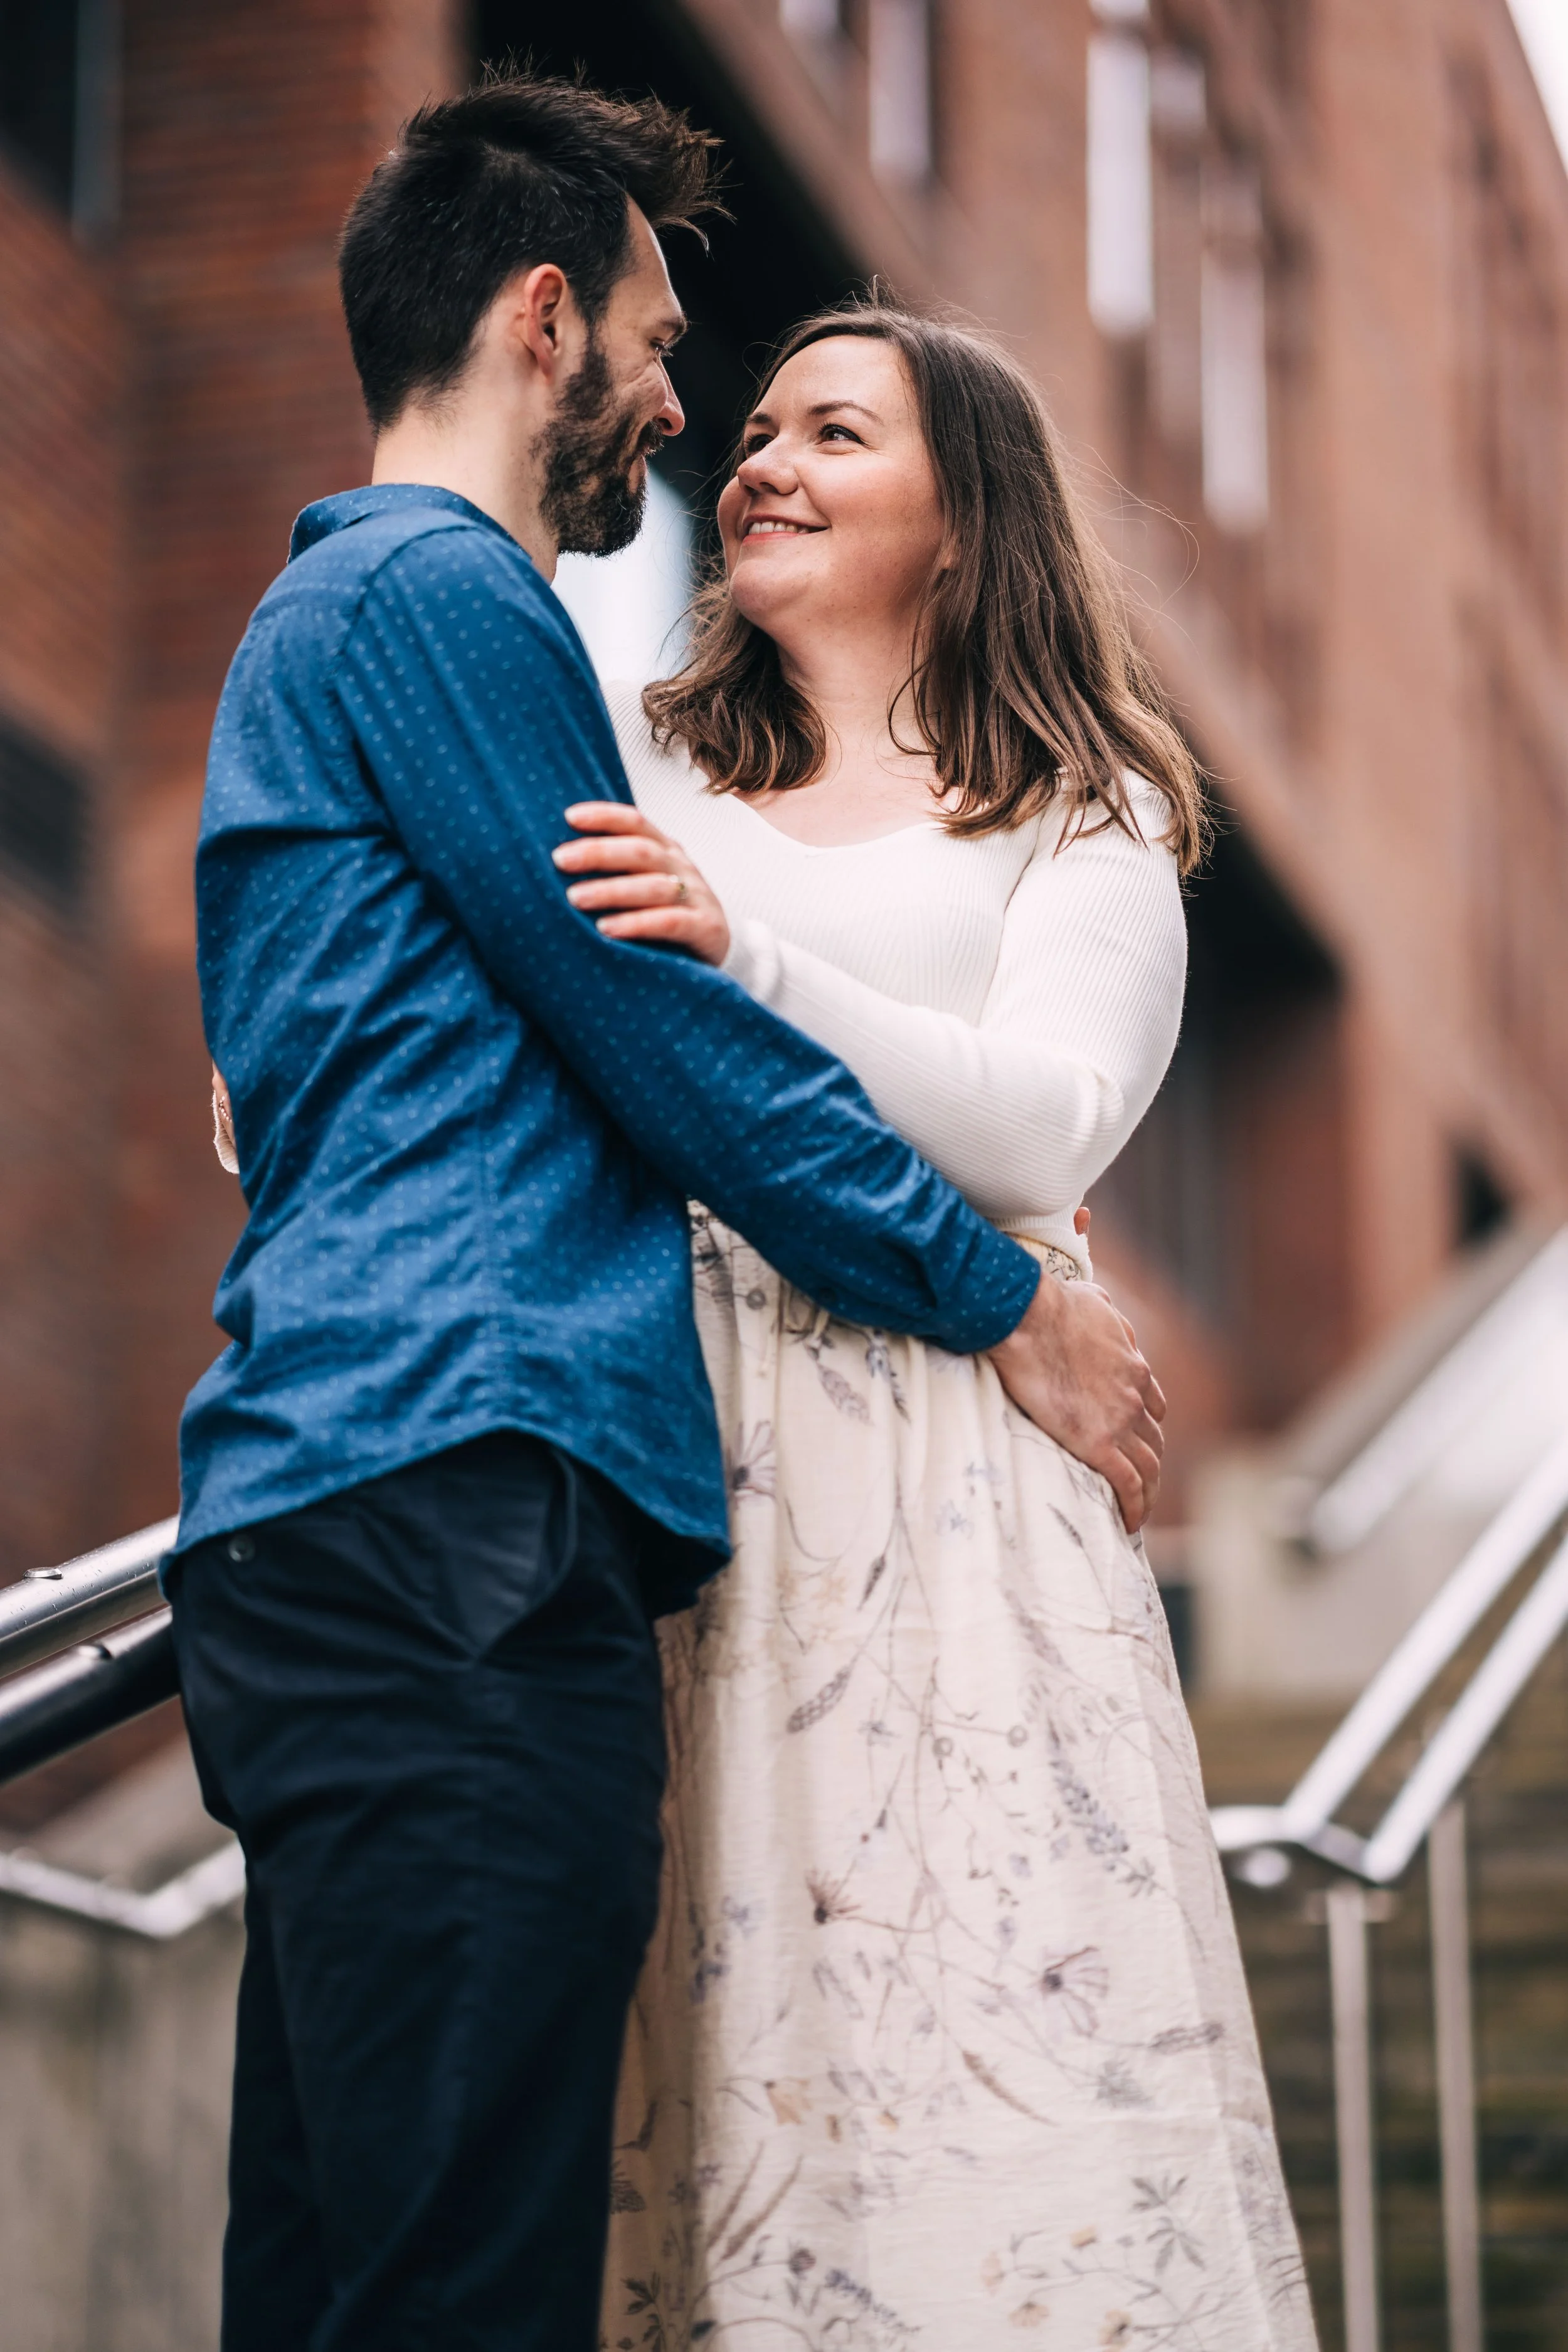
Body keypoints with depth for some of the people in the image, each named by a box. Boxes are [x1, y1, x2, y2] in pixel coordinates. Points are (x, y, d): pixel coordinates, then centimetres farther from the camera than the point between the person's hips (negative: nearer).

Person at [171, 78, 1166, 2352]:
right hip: (455, 1499, -11)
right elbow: (665, 1031, -7)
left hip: (323, 1541, 11)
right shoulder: (441, 591, -4)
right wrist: (1011, 1301, 4)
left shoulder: (324, 610, 29)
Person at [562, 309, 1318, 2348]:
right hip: (669, 1454, 2)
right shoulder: (633, 751, 17)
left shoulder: (1084, 819, 11)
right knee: (702, 2004, -5)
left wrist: (743, 961, -17)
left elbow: (1045, 1126, -6)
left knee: (986, 2001, -10)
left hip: (944, 1475, -2)